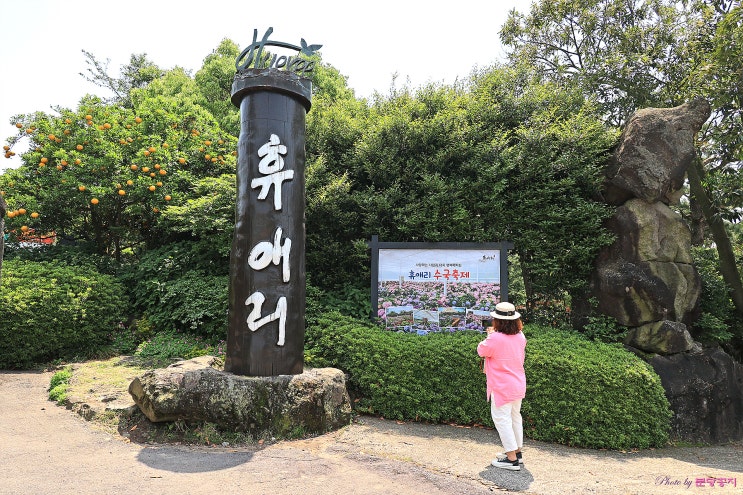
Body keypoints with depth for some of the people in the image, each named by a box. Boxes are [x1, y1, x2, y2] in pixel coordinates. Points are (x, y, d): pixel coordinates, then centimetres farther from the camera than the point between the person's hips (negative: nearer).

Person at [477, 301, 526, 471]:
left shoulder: (495, 339, -24)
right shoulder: (520, 336, 0)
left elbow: (481, 351, -7)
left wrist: (490, 335, 5)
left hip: (502, 387, -8)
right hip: (518, 385, 8)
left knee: (501, 418, 1)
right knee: (515, 416, 20)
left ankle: (512, 459, 4)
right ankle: (517, 452, 31)